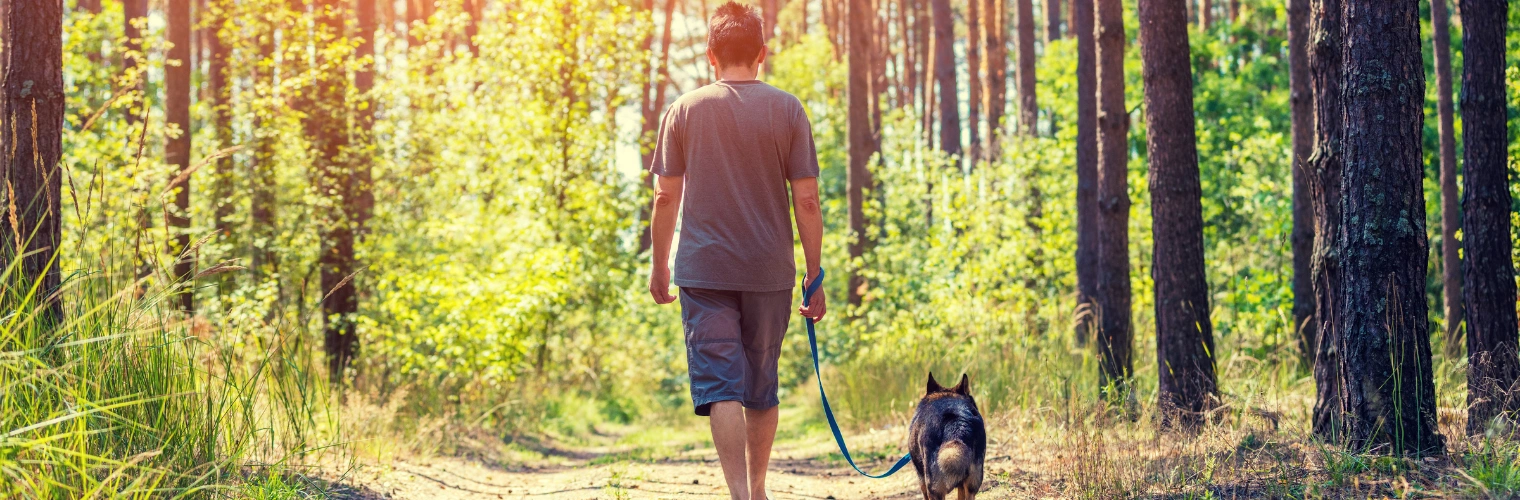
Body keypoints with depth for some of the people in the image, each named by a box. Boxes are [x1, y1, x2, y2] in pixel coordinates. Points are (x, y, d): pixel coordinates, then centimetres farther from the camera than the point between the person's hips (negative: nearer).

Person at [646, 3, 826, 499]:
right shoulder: (787, 110, 1)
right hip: (770, 271, 1)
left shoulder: (684, 110, 1)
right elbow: (807, 201, -1)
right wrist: (814, 275, 5)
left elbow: (666, 197, 3)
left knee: (719, 384, -5)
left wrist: (660, 266, 14)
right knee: (761, 385, 14)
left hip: (704, 271, -1)